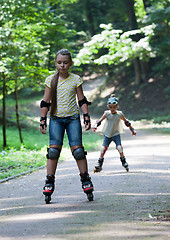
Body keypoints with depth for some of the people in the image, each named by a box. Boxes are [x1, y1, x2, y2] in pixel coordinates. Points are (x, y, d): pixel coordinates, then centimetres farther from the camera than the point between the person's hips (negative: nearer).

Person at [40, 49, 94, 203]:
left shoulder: (76, 79, 2)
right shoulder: (50, 80, 2)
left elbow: (82, 100, 8)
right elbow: (45, 102, 6)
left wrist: (87, 117, 1)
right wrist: (43, 120, 2)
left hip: (73, 118, 0)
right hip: (56, 118, 0)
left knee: (77, 148, -6)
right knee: (53, 149, -9)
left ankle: (86, 180, 4)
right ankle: (49, 182, -5)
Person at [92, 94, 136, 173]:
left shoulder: (120, 114, -3)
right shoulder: (106, 114, -6)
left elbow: (126, 122, 10)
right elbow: (100, 120, -2)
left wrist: (132, 129, 15)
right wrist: (95, 126, -20)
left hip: (116, 134, 0)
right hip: (107, 134, 0)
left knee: (119, 147, -16)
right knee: (103, 148, -4)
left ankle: (124, 162, 3)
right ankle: (99, 164, 6)